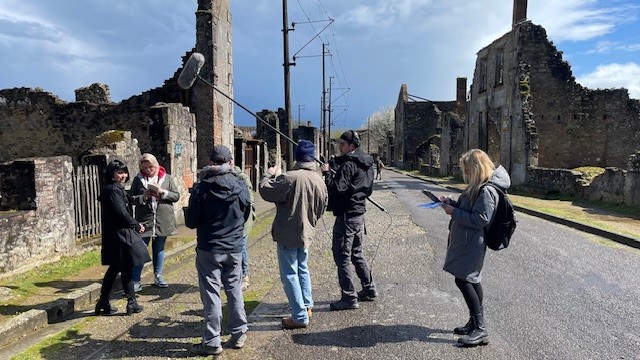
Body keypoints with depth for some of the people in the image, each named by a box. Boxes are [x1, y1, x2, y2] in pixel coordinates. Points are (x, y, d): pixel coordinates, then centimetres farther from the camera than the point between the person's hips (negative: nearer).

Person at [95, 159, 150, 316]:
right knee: (127, 268, 0)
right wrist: (137, 226, -9)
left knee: (114, 268, 16)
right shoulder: (113, 190, -17)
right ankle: (132, 302, 11)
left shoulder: (117, 189, 14)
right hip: (120, 234, -10)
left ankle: (103, 303, 22)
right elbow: (122, 213, -21)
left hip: (113, 235, 10)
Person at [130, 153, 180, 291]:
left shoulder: (167, 178, 4)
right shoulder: (138, 179, 3)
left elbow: (176, 196, 1)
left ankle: (158, 277, 26)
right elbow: (131, 198, 3)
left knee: (159, 249, 13)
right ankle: (136, 282, 5)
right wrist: (143, 197, -15)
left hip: (163, 220, 1)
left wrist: (162, 192, -14)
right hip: (144, 220, -1)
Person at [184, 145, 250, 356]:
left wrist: (188, 213, 13)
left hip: (209, 249, -4)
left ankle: (212, 342, 10)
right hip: (234, 248, 4)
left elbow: (191, 222, -8)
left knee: (211, 294, 3)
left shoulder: (202, 188, -14)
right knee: (234, 290, 14)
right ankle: (239, 335, 23)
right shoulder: (241, 187, -2)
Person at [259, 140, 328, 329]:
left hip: (287, 234, -7)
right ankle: (307, 306, 34)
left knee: (289, 274, 3)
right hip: (306, 233, 7)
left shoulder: (290, 178, -23)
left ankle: (300, 316, 7)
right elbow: (321, 209, 11)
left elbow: (266, 191, -15)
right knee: (302, 269, 24)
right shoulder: (319, 180, 1)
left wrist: (268, 174, 2)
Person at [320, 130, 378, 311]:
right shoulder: (366, 164, 12)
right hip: (359, 213, 10)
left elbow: (337, 189, -24)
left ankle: (349, 298, 1)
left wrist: (327, 172, -12)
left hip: (346, 215, -10)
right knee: (356, 253, 20)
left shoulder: (348, 164, -17)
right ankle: (369, 289, 28)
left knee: (342, 256, -3)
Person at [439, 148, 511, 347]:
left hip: (472, 245, -11)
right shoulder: (477, 186, 12)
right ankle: (475, 323, 28)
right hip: (466, 242, 11)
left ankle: (480, 330, -2)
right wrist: (452, 203, 6)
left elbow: (480, 220, -23)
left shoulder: (486, 191, -21)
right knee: (472, 280, 16)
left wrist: (454, 212, -19)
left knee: (463, 280, -9)